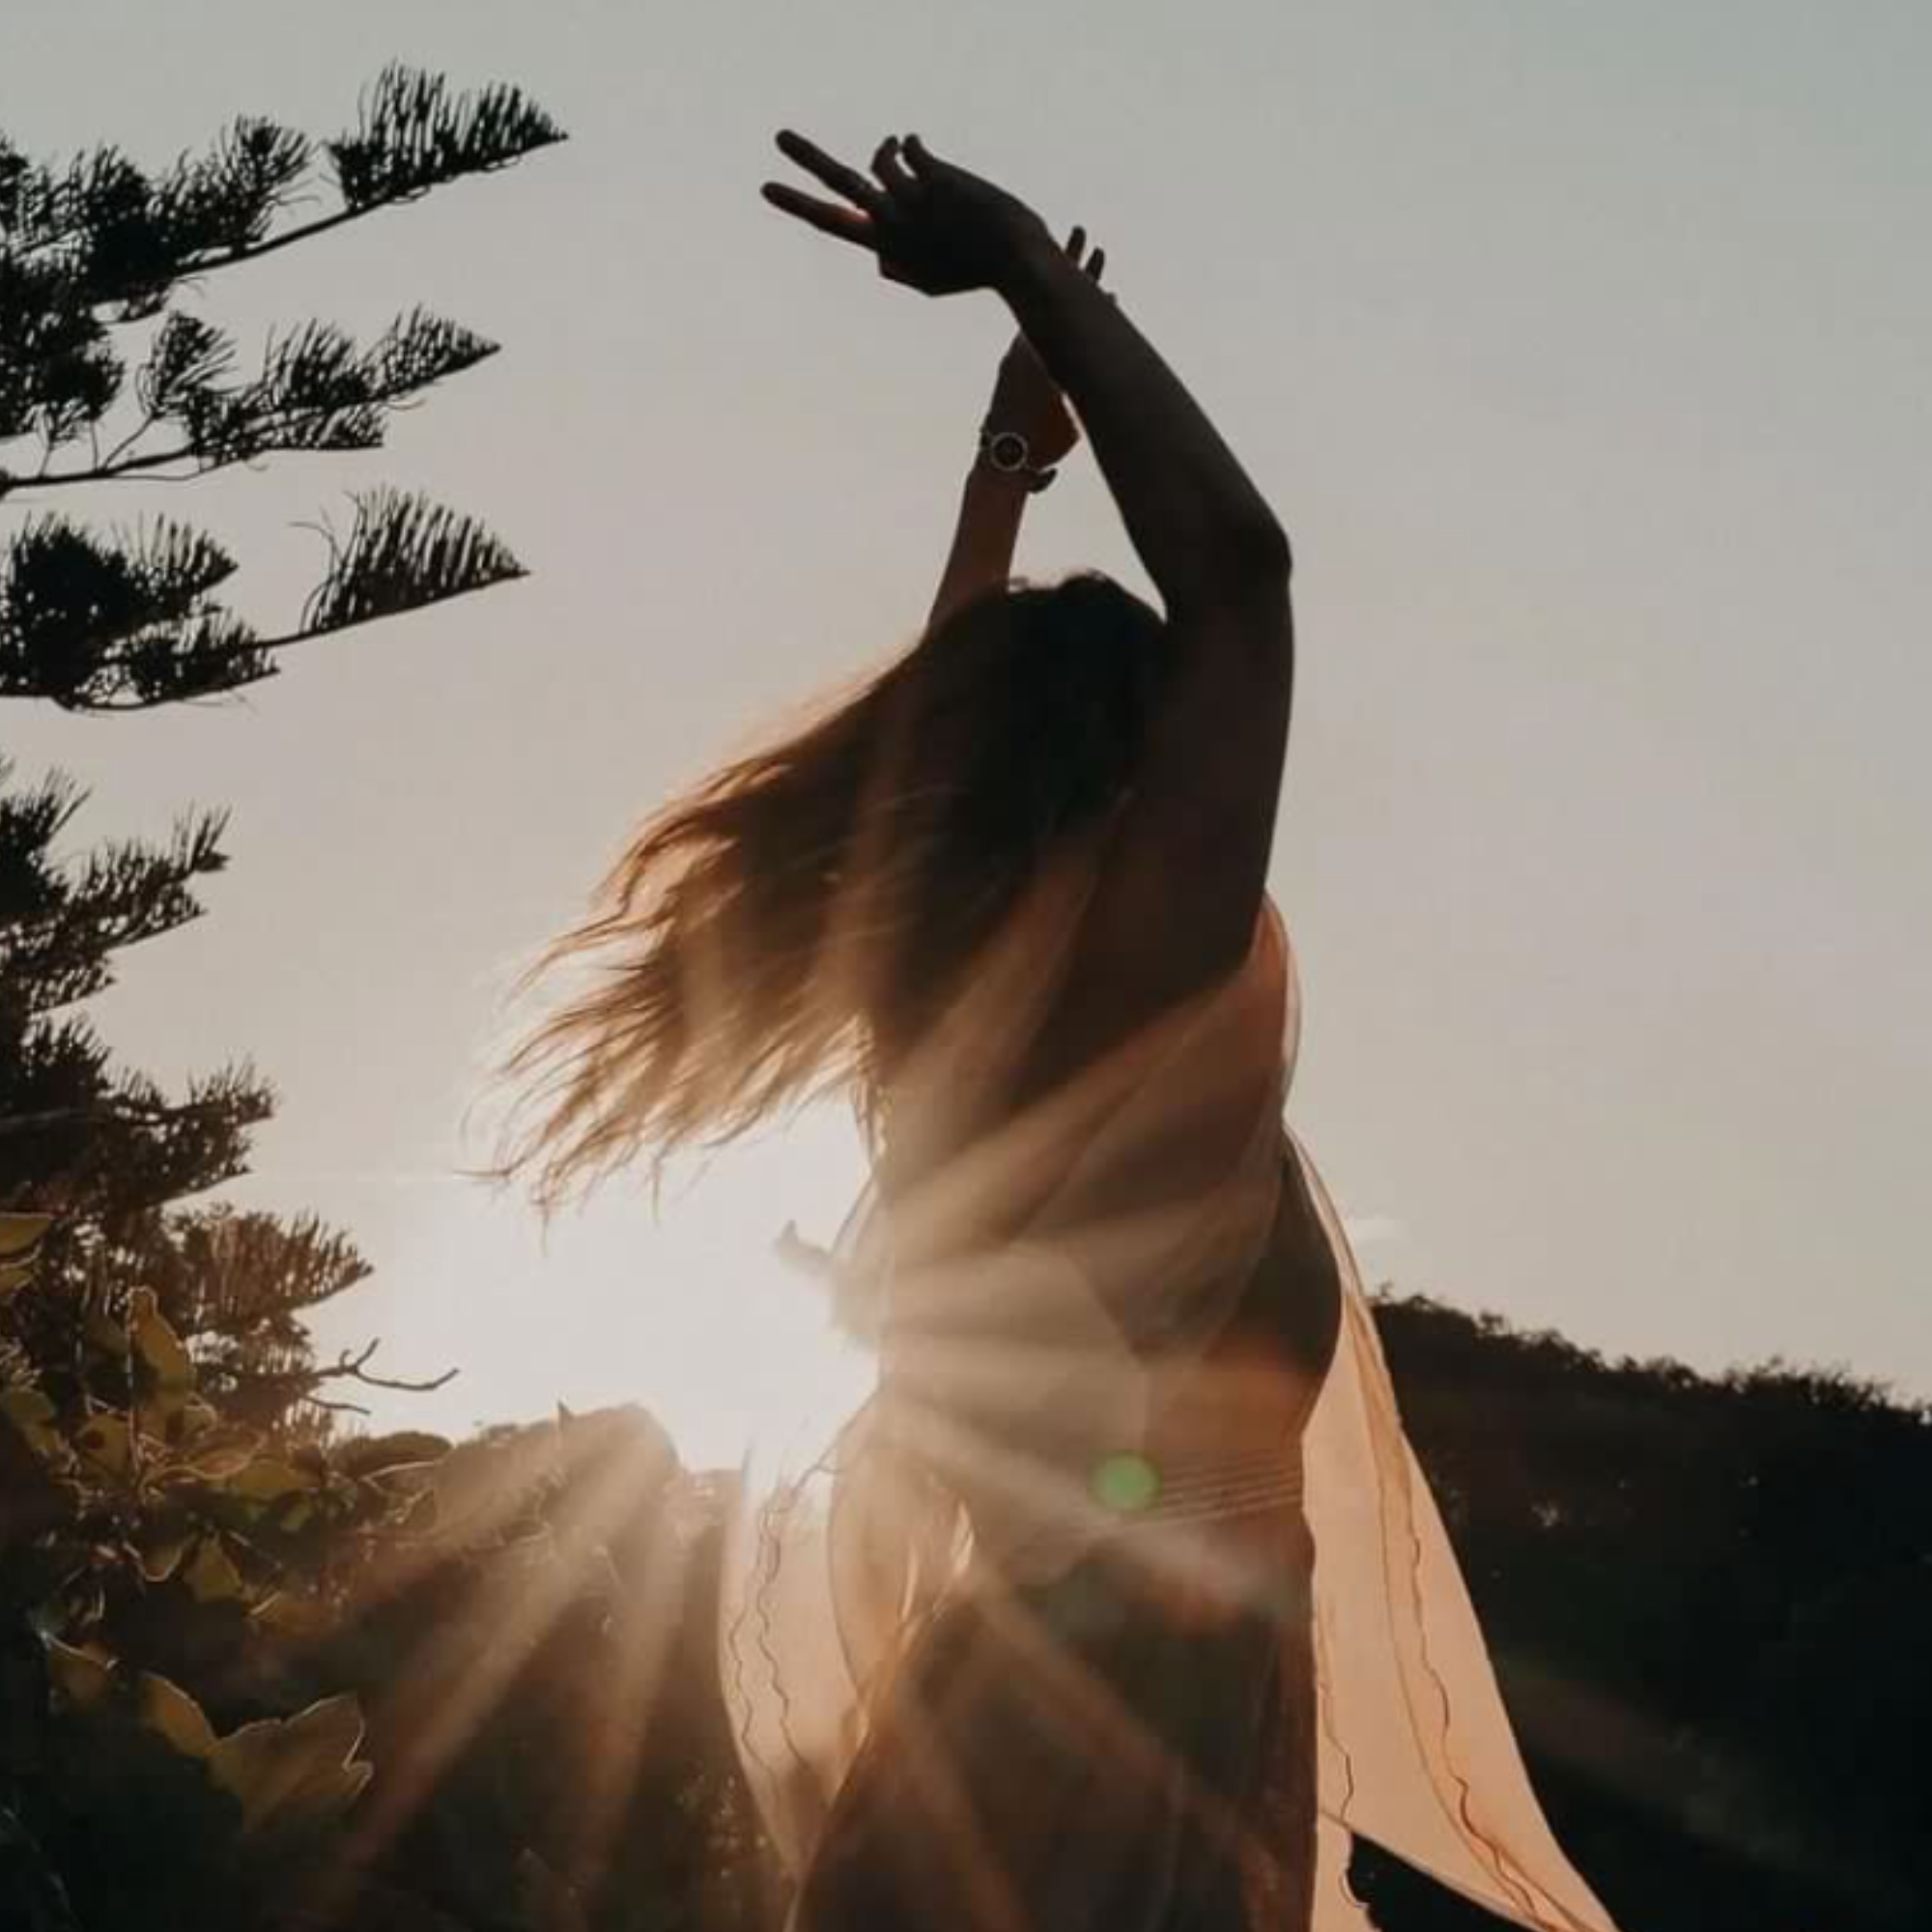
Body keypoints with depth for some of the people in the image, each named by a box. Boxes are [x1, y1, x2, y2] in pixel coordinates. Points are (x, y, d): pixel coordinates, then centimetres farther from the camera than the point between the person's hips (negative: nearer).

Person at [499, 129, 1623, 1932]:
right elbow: (1234, 562, -16)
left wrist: (1013, 443, 37)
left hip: (987, 1715, 8)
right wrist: (1032, 269, -8)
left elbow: (959, 706, 26)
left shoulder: (941, 986, 8)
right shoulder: (1145, 975, -12)